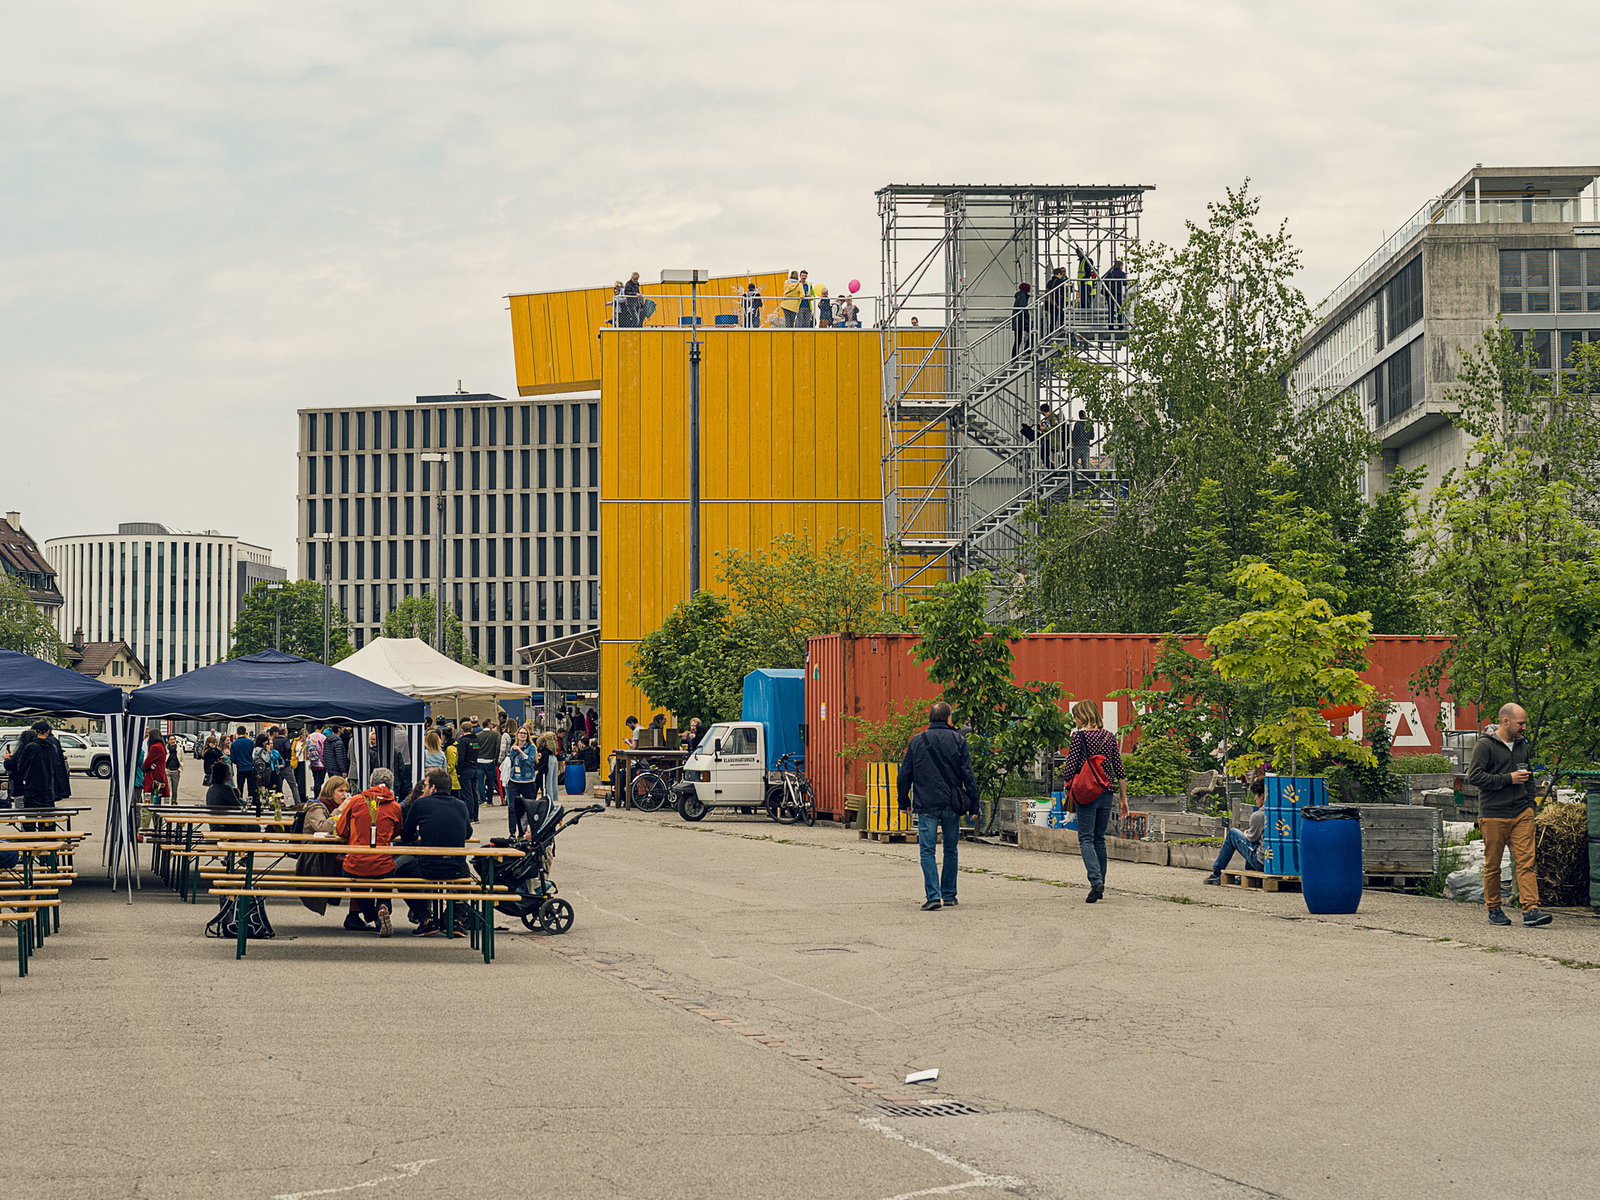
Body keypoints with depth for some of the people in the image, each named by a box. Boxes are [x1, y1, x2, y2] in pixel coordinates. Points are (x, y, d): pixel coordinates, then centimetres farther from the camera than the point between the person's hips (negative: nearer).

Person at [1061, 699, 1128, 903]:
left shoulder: (1078, 736, -8)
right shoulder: (1109, 736, 7)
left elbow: (1070, 769, -11)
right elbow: (1119, 770, 8)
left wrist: (1068, 783, 10)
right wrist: (1124, 798, 13)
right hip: (1106, 794, 5)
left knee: (1086, 839, -3)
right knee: (1099, 838, 14)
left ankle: (1096, 881, -22)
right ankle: (1100, 887, 17)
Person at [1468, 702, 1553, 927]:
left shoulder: (1524, 744, 14)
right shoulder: (1485, 745, -6)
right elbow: (1474, 776, -15)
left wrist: (1530, 802, 17)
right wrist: (1508, 779, -16)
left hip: (1521, 812, 5)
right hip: (1493, 814, -5)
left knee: (1526, 861, -7)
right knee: (1492, 865, 3)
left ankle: (1530, 910, -12)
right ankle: (1493, 910, 16)